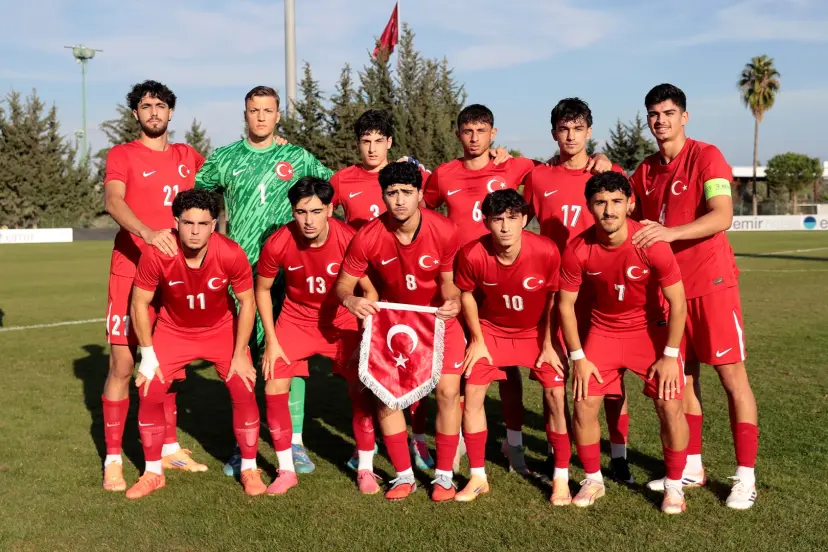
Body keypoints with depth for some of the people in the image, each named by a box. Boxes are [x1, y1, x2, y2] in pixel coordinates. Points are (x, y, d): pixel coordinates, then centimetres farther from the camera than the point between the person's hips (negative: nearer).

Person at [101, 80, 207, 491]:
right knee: (122, 364, -4)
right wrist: (147, 232, -37)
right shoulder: (122, 155, 0)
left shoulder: (187, 157, 12)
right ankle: (113, 459, 5)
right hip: (131, 269, -4)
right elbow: (113, 200, -19)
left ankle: (169, 448, 24)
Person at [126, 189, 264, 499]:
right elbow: (139, 303, -14)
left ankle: (249, 469, 11)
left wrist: (240, 355, -11)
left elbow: (247, 303, -13)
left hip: (222, 330, 0)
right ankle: (153, 473, 13)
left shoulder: (231, 254, -28)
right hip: (173, 331, 1)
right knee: (149, 394, -7)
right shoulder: (157, 254, -28)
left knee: (244, 391, -9)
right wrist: (148, 356, -12)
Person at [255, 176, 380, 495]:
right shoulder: (278, 244, -22)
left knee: (360, 388, -8)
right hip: (296, 319, 1)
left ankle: (365, 468, 12)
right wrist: (271, 341, -7)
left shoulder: (350, 240, -26)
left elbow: (370, 290, -13)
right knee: (274, 388, -6)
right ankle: (286, 470, 11)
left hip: (341, 321, -1)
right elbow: (262, 290, -5)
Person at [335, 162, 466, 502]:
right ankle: (404, 475, 12)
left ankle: (444, 475, 8)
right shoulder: (368, 237, -22)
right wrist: (350, 300, -34)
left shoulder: (444, 231, -23)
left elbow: (448, 281, -9)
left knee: (447, 390, -9)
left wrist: (453, 301, -31)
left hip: (438, 318, -1)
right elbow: (344, 283, -12)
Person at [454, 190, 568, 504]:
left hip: (537, 330, -1)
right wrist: (477, 341, -2)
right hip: (491, 329, 1)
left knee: (557, 395, -10)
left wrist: (549, 344, -8)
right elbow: (467, 295, -5)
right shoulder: (472, 254, -25)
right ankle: (478, 477, 10)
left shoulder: (546, 251, -28)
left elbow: (554, 298, -11)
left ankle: (561, 478, 7)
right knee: (472, 393, -6)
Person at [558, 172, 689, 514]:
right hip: (604, 330, 2)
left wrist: (670, 356, -14)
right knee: (584, 404, -6)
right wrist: (578, 357, -7)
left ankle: (674, 485, 11)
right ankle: (593, 480, 17)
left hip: (651, 329, -2)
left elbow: (677, 302, -15)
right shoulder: (578, 250, -18)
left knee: (670, 405, -11)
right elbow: (566, 304, -6)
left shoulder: (651, 244, -24)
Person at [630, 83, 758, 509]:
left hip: (710, 281, -6)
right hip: (667, 283, 6)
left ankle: (745, 476, 7)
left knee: (731, 373, -1)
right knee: (682, 375, 11)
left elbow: (722, 216, -22)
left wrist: (670, 232, -34)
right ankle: (691, 467, 23)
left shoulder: (705, 157, -8)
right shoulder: (645, 171, 10)